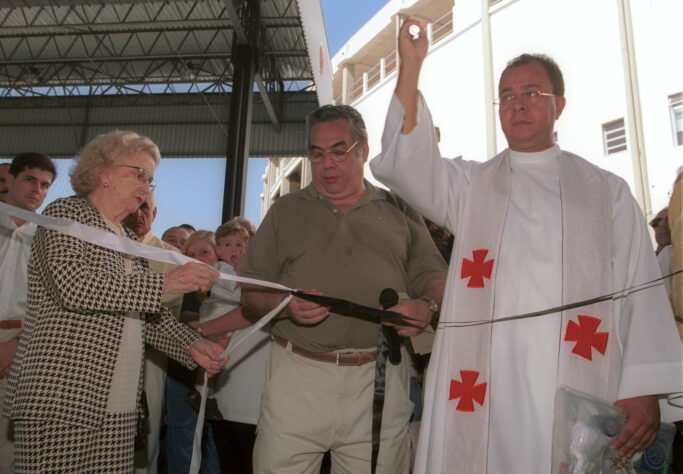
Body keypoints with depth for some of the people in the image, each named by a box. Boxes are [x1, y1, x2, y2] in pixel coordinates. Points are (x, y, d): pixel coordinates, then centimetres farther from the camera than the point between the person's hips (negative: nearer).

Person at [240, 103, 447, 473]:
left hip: (380, 379, 1)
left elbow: (434, 277, 10)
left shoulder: (398, 211, 13)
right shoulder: (285, 212, 12)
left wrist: (427, 306, -12)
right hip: (296, 377, 0)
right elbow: (250, 297, 8)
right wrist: (286, 305, -13)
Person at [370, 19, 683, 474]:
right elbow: (406, 163, -4)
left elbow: (641, 293, 5)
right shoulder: (469, 184, 12)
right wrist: (410, 68, -12)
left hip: (580, 395, 1)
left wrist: (644, 391, -3)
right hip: (482, 390, 0)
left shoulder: (607, 192, 11)